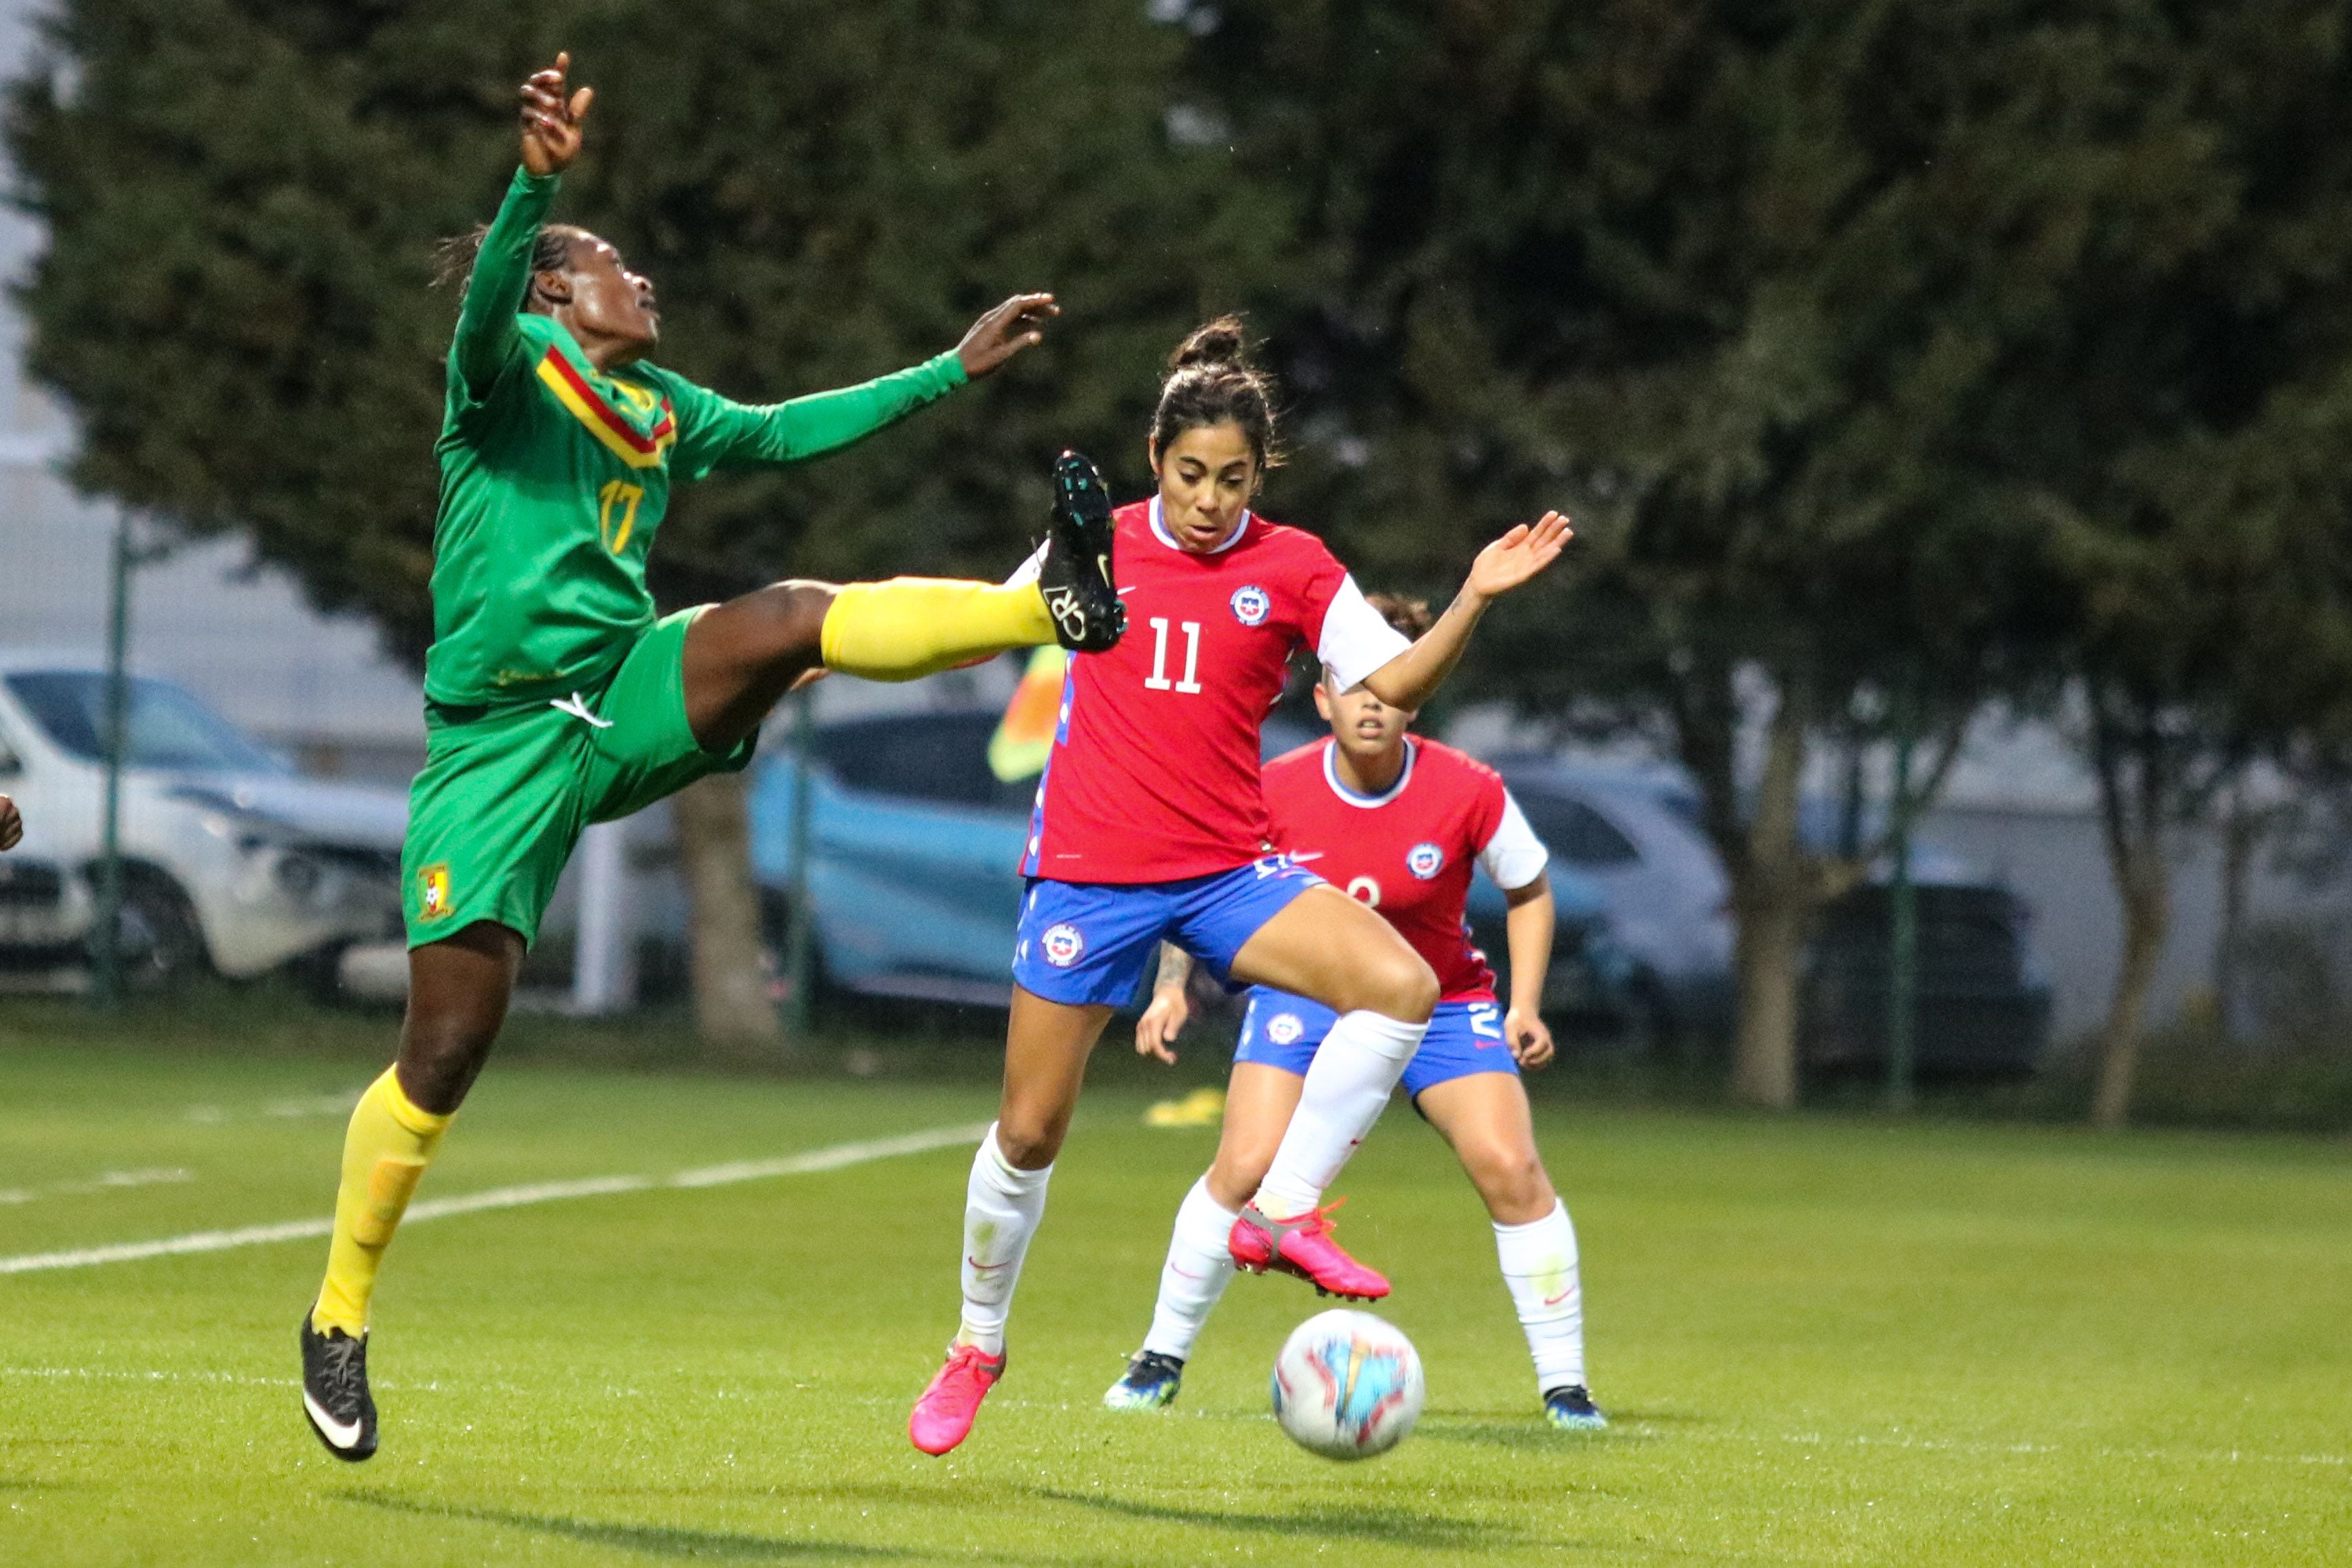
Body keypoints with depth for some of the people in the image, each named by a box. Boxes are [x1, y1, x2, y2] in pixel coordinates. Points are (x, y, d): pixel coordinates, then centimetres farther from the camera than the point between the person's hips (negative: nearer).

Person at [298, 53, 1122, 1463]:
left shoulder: (663, 412, 19)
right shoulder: (511, 369, -2)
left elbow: (795, 430, 32)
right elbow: (491, 293, -25)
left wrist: (954, 369, 29)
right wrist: (542, 178, -44)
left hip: (626, 706, 5)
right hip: (499, 734, -5)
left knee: (796, 618, -23)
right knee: (449, 1048, -6)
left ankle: (1052, 608, -41)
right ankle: (340, 1319, 8)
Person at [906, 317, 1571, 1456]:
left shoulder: (1294, 570, 1)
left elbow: (1393, 687, -2)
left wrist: (1473, 601, -14)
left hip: (1225, 870, 1)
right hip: (1087, 876, -1)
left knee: (1402, 986, -24)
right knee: (1029, 1133, 3)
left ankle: (1282, 1213, -15)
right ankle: (976, 1344, 25)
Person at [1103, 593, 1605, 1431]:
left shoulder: (1468, 793, -18)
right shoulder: (1273, 793, -17)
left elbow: (1529, 890, -1)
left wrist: (1524, 1007, -8)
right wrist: (1171, 988, -11)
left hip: (1440, 998, 0)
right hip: (1306, 991, 0)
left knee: (1510, 1169, -16)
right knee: (1245, 1168, -17)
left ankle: (1564, 1384, -2)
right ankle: (1161, 1360, 2)